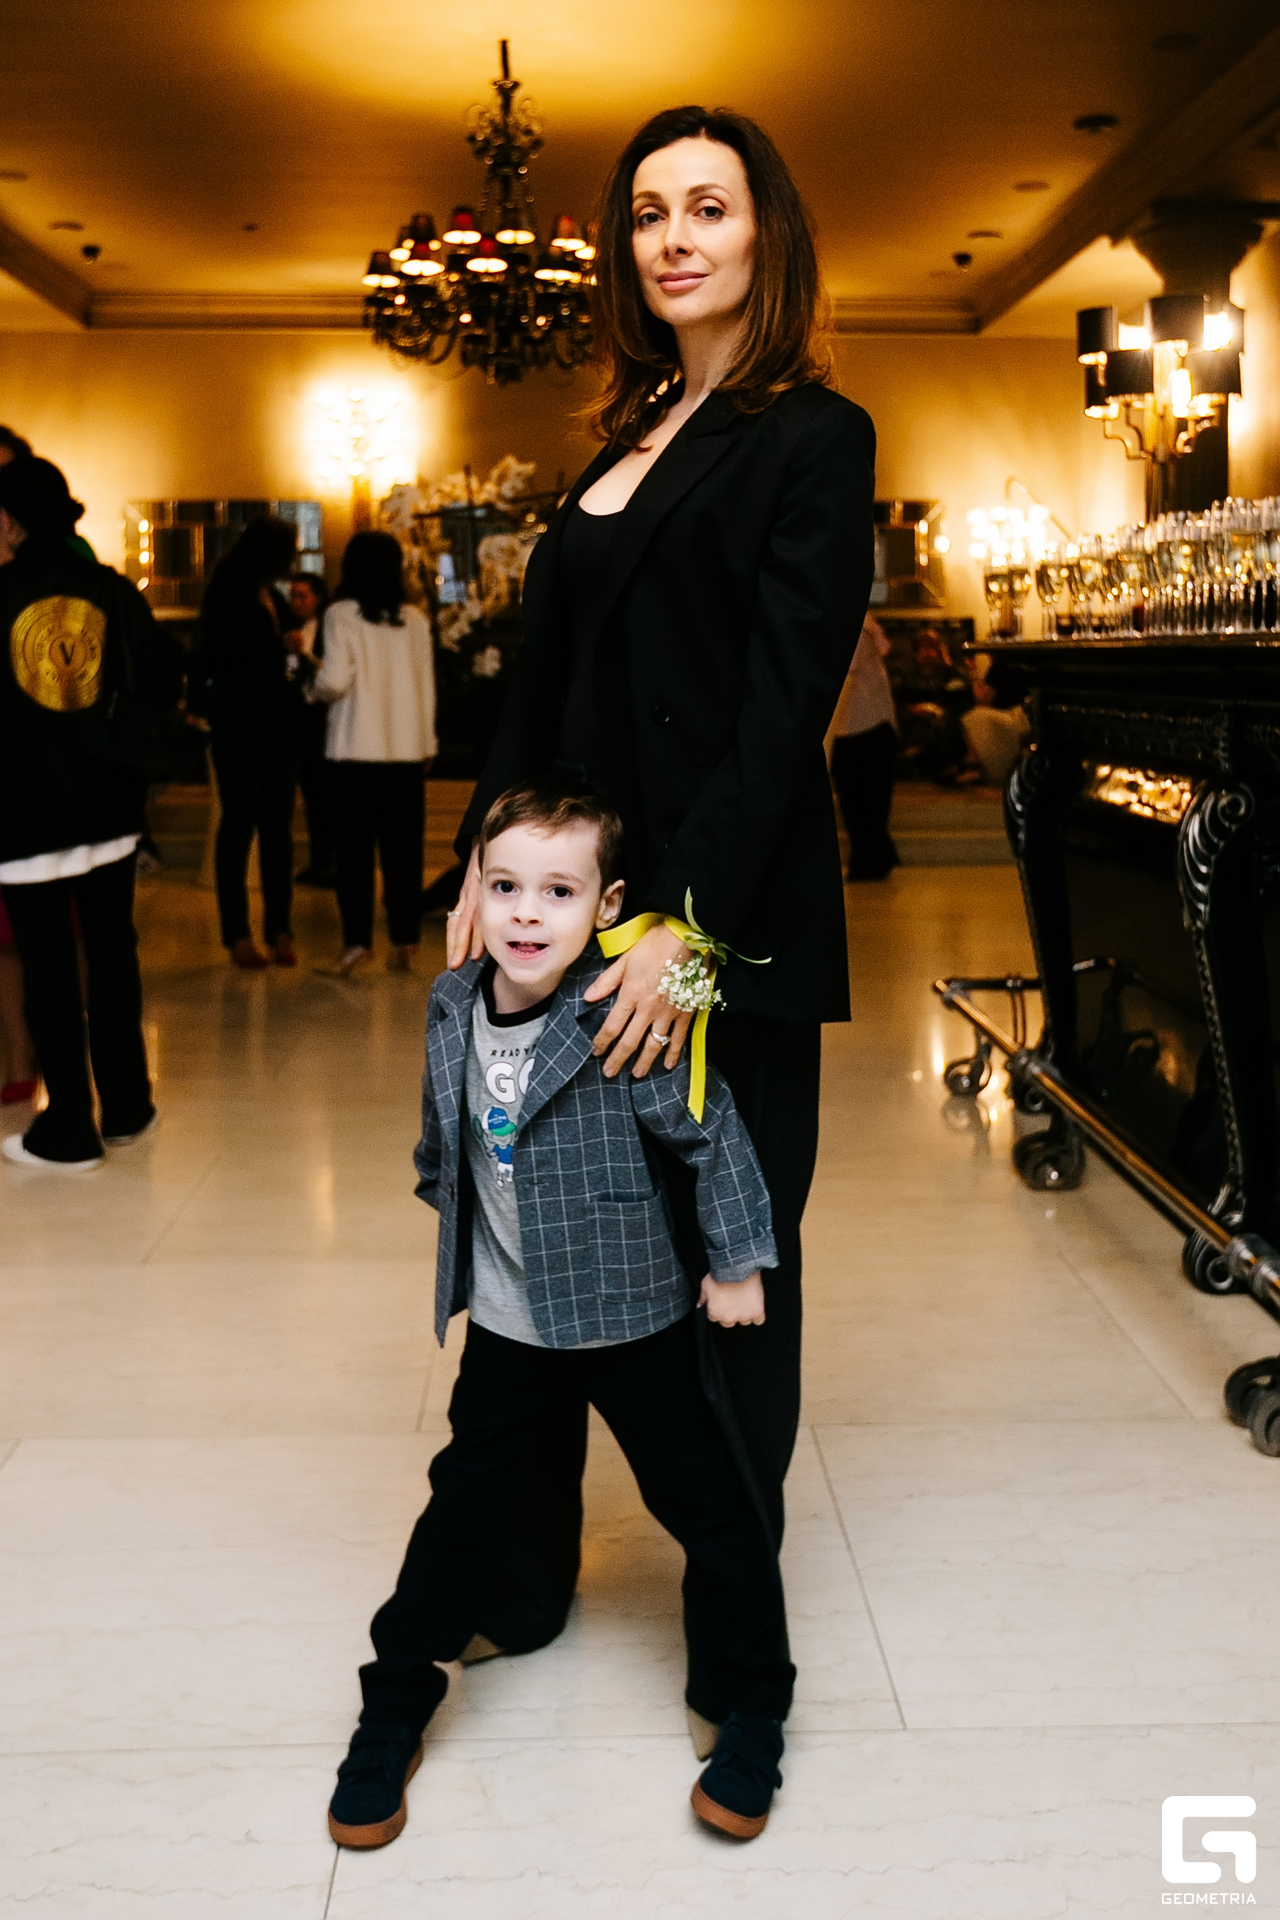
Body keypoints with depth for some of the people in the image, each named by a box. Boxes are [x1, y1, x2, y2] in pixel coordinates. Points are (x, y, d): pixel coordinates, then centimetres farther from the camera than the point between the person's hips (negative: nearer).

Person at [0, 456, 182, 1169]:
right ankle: (127, 1108, 23)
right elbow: (164, 682, -1)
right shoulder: (114, 592, -2)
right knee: (113, 952, 15)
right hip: (109, 808, 3)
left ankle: (69, 1130, 9)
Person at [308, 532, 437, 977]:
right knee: (403, 848, 7)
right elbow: (427, 685, 8)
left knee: (355, 847, 3)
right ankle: (403, 942, 7)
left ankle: (357, 941, 0)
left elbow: (335, 681, -15)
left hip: (357, 748, -3)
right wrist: (428, 742, 16)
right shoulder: (415, 619, 5)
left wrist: (313, 687, 7)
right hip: (407, 749, 3)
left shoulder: (341, 614, -5)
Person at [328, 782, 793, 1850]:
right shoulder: (453, 1008, -6)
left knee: (706, 1505, 8)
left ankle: (752, 1707, 28)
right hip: (508, 1323, 4)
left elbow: (713, 1134, -15)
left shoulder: (625, 1022, -23)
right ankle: (395, 1707, 32)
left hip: (635, 1315, -4)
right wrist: (451, 1201, 19)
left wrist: (737, 1263, -9)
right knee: (465, 1506, 14)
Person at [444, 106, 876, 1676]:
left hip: (730, 925, -6)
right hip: (584, 903, 6)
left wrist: (691, 925, -20)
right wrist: (485, 865, 5)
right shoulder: (631, 434, 17)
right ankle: (518, 1585, 27)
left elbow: (785, 707, -13)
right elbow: (547, 675, 14)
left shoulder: (814, 438, -4)